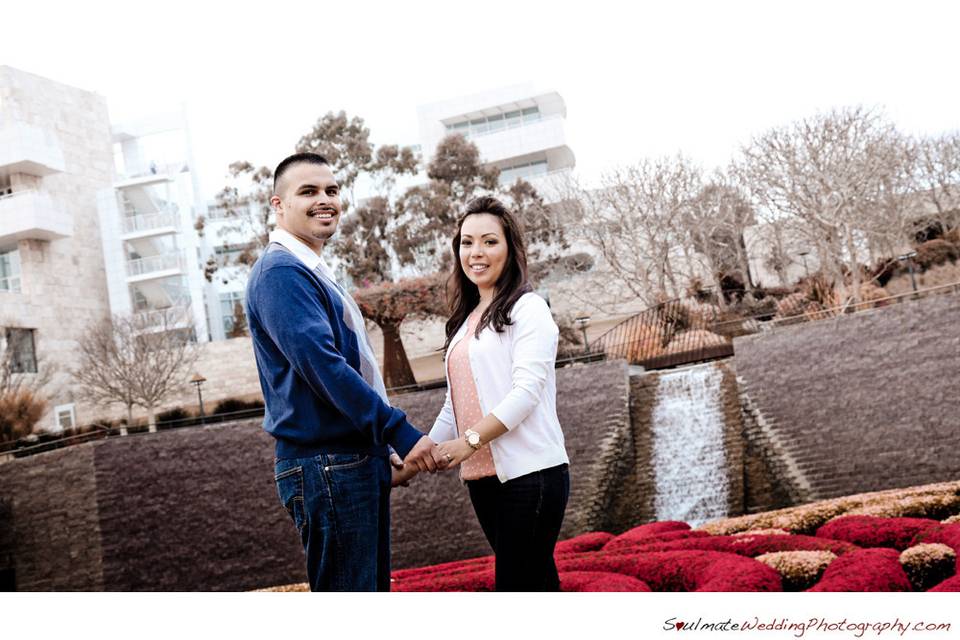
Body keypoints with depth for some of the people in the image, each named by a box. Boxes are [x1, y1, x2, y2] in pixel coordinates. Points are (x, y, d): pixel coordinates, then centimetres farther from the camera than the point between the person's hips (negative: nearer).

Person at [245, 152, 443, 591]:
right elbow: (322, 365, -23)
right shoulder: (281, 273, -14)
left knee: (372, 587, 16)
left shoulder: (316, 273, 17)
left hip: (360, 459, 10)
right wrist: (401, 433, -22)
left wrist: (386, 446, 21)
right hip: (326, 466, -10)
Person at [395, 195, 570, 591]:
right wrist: (413, 465, 17)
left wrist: (470, 440, -21)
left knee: (515, 586, -7)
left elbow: (527, 391, -14)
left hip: (529, 473, -7)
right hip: (483, 479, 7)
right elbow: (455, 408, 20)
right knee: (536, 584, 12)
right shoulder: (465, 322, 18)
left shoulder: (527, 309, -3)